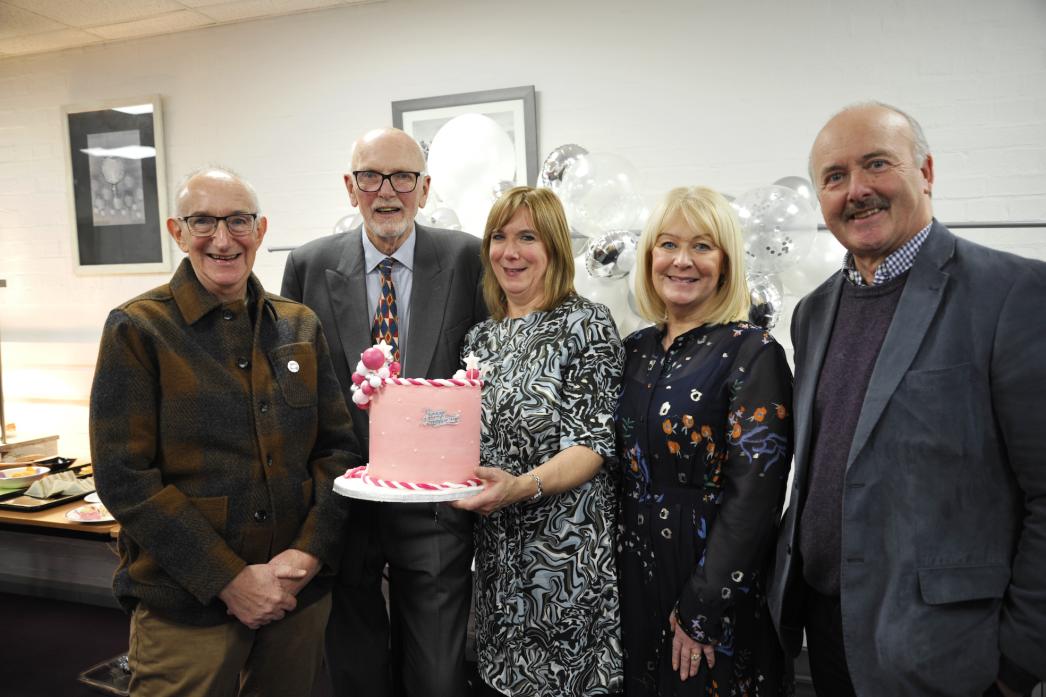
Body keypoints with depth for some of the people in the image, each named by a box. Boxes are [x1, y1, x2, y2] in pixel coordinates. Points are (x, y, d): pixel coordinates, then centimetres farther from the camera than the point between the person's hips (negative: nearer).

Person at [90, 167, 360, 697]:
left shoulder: (300, 326, 5)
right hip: (185, 607, -3)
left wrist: (309, 552, -9)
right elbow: (124, 477, -11)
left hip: (300, 592, 4)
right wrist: (229, 580, -15)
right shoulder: (138, 329, -6)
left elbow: (337, 447, 4)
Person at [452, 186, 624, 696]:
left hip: (569, 554, -5)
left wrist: (523, 487, -29)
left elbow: (594, 442, -14)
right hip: (497, 553, 6)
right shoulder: (482, 337, 9)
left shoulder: (586, 323, -9)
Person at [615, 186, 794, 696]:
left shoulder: (753, 352, -14)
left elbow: (753, 495, -18)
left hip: (717, 591, -5)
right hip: (634, 578, 5)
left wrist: (701, 611, -18)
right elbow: (625, 470, 9)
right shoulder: (636, 349, 4)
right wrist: (617, 570, 4)